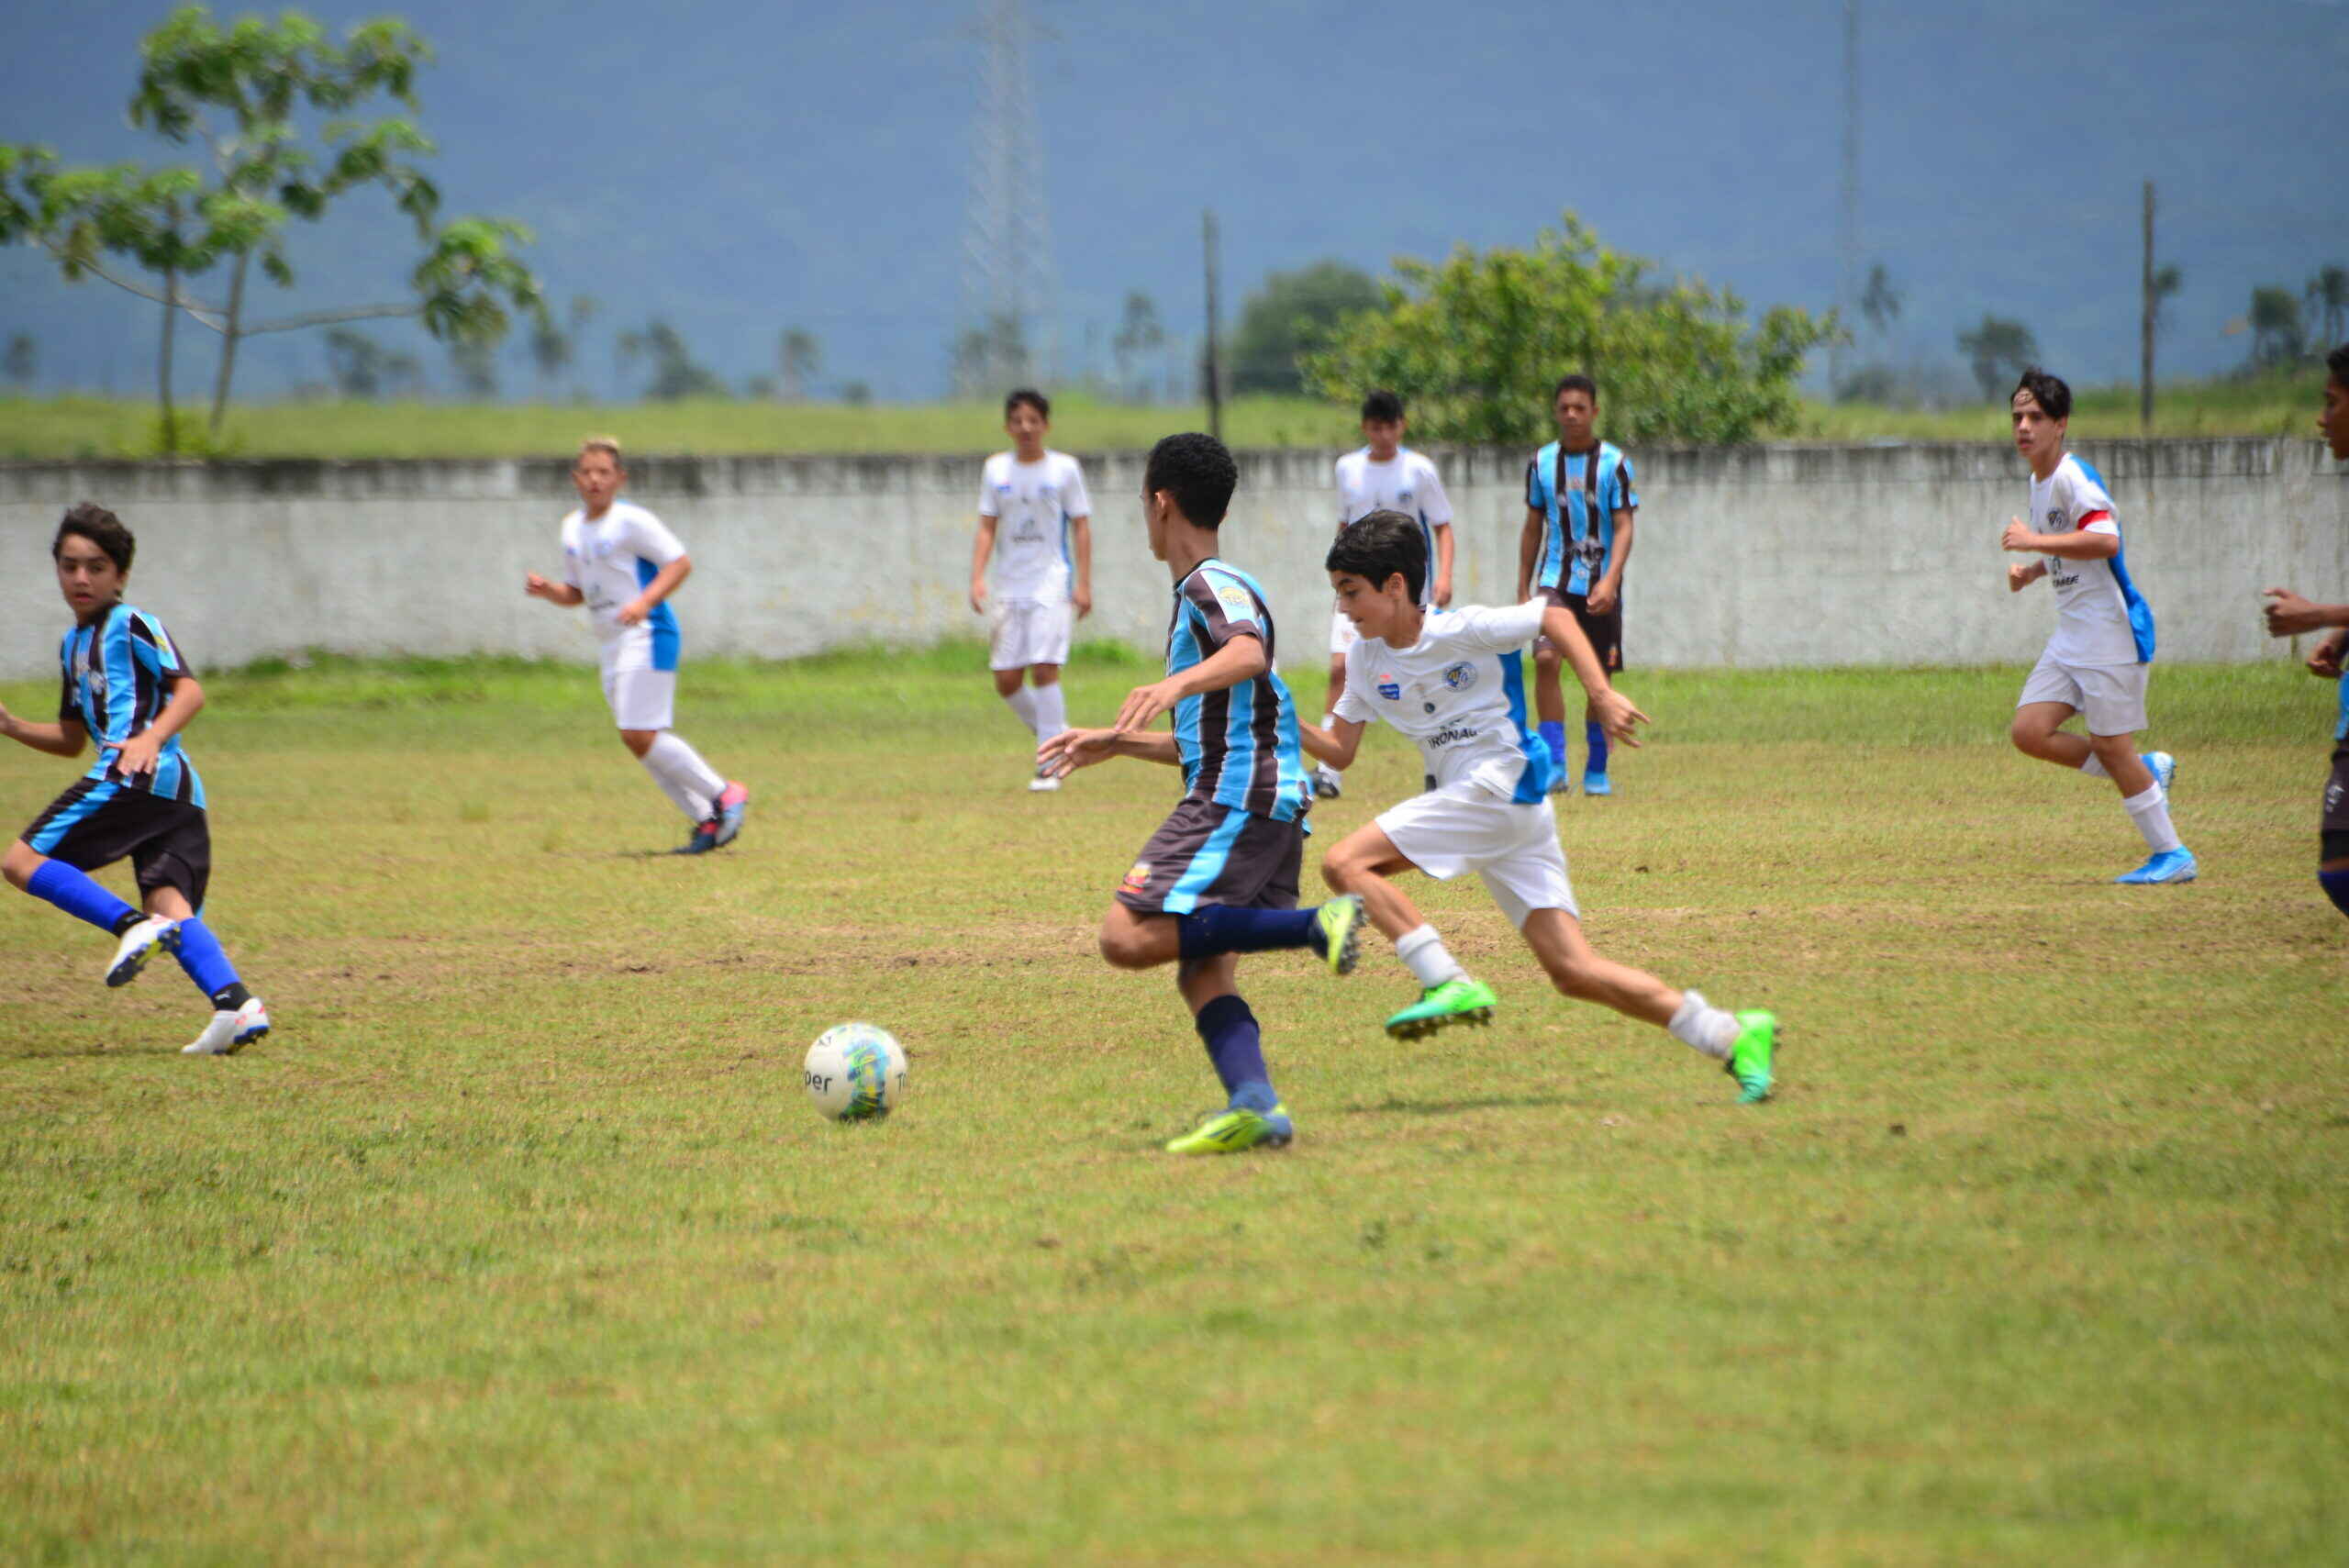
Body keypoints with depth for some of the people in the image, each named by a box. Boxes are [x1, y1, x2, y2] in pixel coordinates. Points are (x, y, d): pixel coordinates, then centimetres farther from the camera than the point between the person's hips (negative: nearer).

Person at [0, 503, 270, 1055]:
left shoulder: (131, 625, 3)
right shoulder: (74, 644, 30)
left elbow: (190, 690, -8)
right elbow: (72, 739, 36)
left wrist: (152, 738, -24)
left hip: (135, 777, -9)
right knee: (170, 906, -6)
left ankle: (135, 926, -23)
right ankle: (236, 1004, -26)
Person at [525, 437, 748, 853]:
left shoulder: (631, 521, -11)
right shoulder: (573, 528, 13)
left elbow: (680, 562, -13)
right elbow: (577, 591, 22)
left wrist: (645, 602, -26)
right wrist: (548, 591, 1)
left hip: (646, 637, -8)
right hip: (610, 645, 8)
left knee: (639, 736, -16)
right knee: (641, 742, 5)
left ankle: (724, 794, -5)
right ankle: (707, 820, 10)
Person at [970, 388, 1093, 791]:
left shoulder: (1064, 468, -1)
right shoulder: (996, 470, 8)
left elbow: (1081, 527, 0)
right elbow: (987, 528, 9)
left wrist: (1084, 584, -8)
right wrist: (978, 577, -3)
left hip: (1052, 583, -4)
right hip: (1010, 587, 4)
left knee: (1044, 668, -16)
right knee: (1006, 679, 1)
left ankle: (1050, 765, -10)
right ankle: (1055, 737, 24)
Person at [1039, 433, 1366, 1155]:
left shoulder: (1213, 587, -4)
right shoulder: (1199, 595, 27)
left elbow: (1249, 653, -29)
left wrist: (1179, 682, -45)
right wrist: (1114, 742, 37)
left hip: (1237, 799, -10)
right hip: (1270, 803, 10)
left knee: (1128, 937, -18)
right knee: (1201, 972, 0)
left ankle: (1315, 926, -21)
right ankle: (1255, 1103, -21)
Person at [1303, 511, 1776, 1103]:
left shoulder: (1459, 631, -10)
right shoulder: (1366, 659, 12)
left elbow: (1554, 617, -5)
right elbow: (1339, 748, 15)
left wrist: (1601, 693, -13)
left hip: (1500, 787, -8)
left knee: (1345, 863, -17)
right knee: (1574, 971, -1)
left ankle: (1451, 986, -21)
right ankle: (1732, 1037, -1)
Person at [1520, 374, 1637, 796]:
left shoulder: (1614, 463, -3)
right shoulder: (1542, 462, 6)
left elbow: (1623, 527, -7)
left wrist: (1610, 580, -22)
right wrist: (1523, 590, 13)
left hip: (1600, 587, -1)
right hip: (1555, 581, 1)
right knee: (1545, 659, -20)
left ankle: (1596, 772, 19)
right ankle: (1554, 766, -19)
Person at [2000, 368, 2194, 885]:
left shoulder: (2074, 478, -16)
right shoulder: (2040, 482, 14)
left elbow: (2105, 540, -33)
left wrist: (2035, 542, -27)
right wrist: (2033, 570, 12)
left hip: (2112, 629, -9)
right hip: (2071, 637, 9)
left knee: (2111, 746, -5)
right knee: (2030, 731, -1)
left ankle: (2171, 854, 7)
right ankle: (2147, 771, 14)